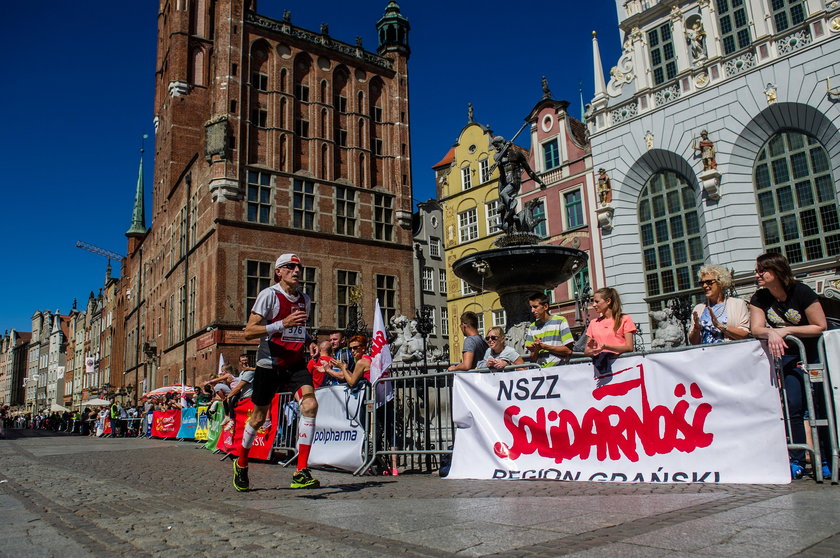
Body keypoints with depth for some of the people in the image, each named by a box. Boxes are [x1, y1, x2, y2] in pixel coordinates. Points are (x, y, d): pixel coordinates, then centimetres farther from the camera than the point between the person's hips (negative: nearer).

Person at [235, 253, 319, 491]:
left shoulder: (305, 299, 10)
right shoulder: (269, 295, -9)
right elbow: (249, 331, -16)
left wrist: (308, 341, 6)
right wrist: (282, 324, -28)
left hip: (295, 364, 4)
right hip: (269, 363, -4)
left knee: (310, 404, -19)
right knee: (259, 416, 8)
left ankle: (301, 473, -15)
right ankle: (241, 464, 36)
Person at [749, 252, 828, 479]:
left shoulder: (801, 292, -16)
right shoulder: (760, 298, -4)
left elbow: (820, 327, -14)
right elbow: (756, 329, -11)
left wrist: (786, 331, -21)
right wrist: (772, 333, -31)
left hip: (813, 354, -3)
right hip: (788, 356, 3)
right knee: (793, 406, -7)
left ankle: (828, 459, 9)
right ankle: (797, 461, -3)